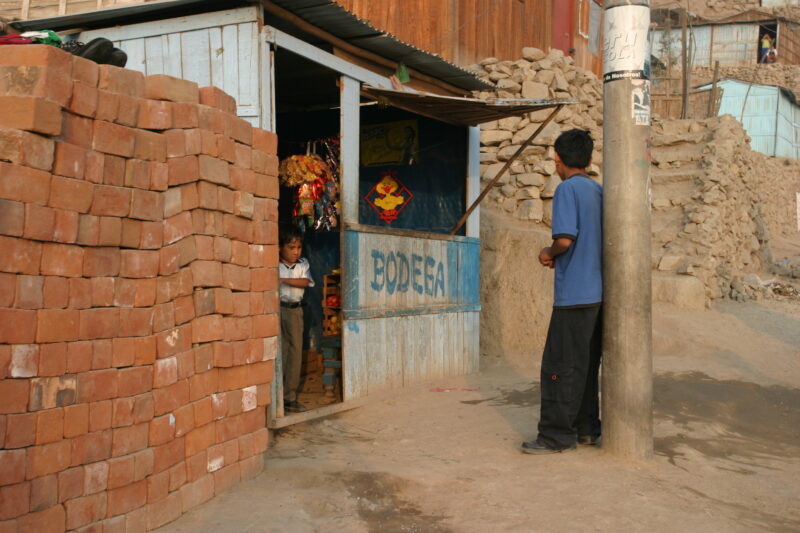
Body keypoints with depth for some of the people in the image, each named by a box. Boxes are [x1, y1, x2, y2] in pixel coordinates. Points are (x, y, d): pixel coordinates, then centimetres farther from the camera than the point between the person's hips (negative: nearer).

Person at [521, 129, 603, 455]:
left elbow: (565, 238, -23)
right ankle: (586, 428, 22)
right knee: (586, 365, 15)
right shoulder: (599, 191, 13)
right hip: (598, 293, 8)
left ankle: (557, 435, 3)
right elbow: (605, 240, 17)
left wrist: (549, 253, -1)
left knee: (559, 366, -2)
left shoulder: (567, 189, -11)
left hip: (573, 295, -8)